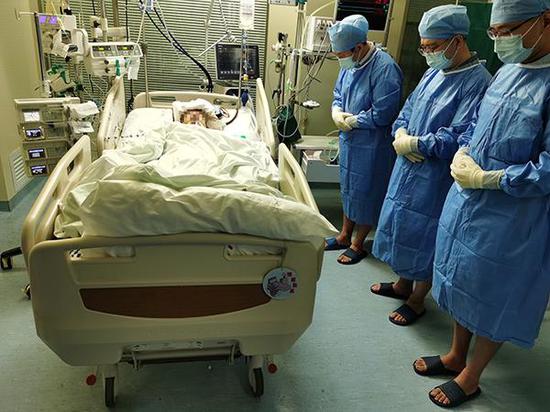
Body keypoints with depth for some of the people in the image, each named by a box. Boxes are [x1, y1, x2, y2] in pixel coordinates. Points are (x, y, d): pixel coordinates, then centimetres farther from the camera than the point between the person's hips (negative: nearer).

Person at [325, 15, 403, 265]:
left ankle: (358, 245, 24)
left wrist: (352, 121, -15)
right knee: (349, 189, 19)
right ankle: (345, 236, 36)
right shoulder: (350, 64, 2)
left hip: (372, 146, -8)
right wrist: (337, 112, -7)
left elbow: (383, 114, -24)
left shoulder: (384, 68, -22)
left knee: (365, 194, 6)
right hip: (349, 140, 8)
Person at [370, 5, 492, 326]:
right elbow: (408, 109, 15)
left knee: (424, 237, 5)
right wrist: (401, 134, -6)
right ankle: (403, 284, 39)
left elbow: (457, 139, -25)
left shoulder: (478, 83, -18)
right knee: (402, 226, 18)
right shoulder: (435, 72, 8)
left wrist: (413, 144, -16)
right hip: (408, 167, 8)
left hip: (436, 178, -8)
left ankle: (417, 301, 27)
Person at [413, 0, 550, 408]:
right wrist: (462, 156, -2)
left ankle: (471, 378, 32)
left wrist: (487, 178, -20)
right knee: (463, 281, 20)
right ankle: (456, 355, 42)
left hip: (512, 219, -7)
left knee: (494, 297, 10)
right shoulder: (507, 73, 4)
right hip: (466, 200, 8)